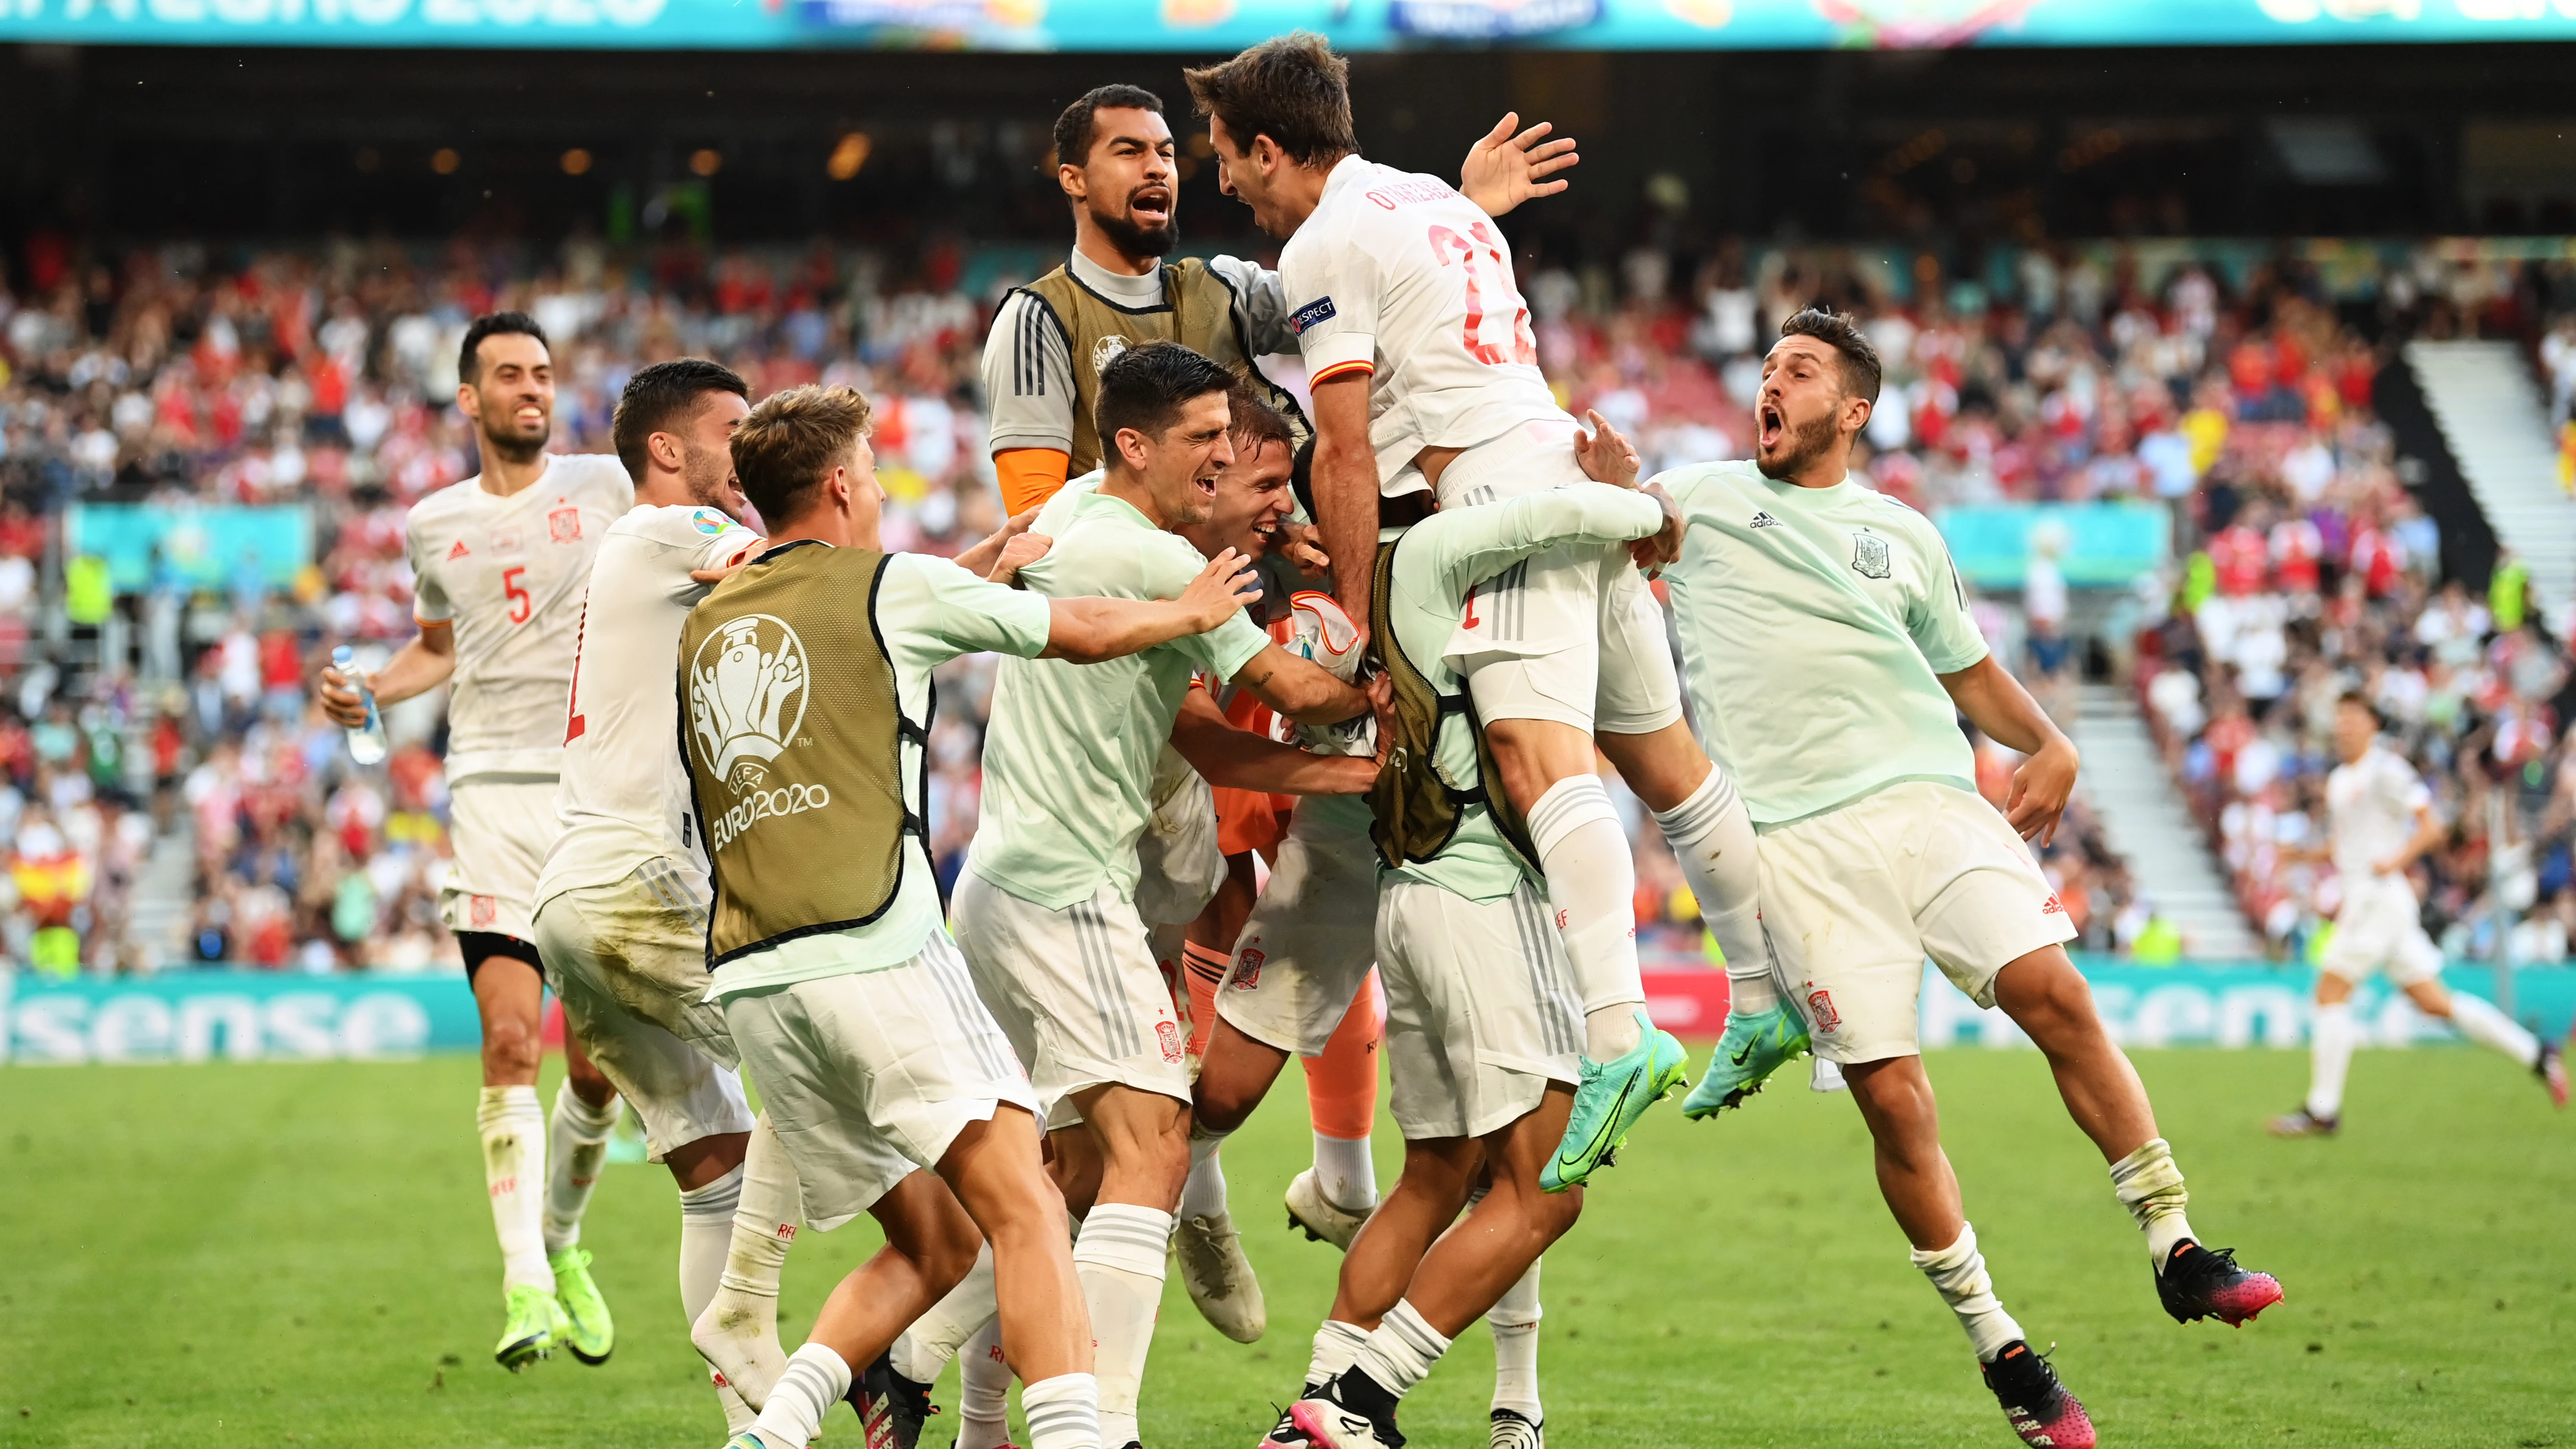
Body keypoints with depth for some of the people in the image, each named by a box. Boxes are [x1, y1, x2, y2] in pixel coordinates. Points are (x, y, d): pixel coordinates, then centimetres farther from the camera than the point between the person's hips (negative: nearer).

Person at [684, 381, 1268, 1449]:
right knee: (1024, 1210, -10)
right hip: (872, 952, -7)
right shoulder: (892, 587, 3)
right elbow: (1084, 633, 14)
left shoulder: (705, 627, 20)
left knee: (932, 1243, 14)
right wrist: (1195, 608, 32)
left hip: (749, 979, 7)